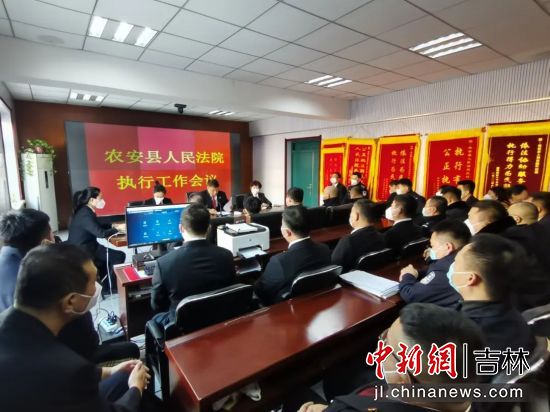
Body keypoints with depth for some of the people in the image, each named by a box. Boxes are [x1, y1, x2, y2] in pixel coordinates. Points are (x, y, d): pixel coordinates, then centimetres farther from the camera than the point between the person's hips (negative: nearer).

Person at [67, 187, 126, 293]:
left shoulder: (86, 211, 8)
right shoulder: (85, 214, -23)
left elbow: (97, 227, 19)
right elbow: (100, 233, -28)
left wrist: (112, 226, 7)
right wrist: (117, 229, -16)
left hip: (85, 247, 11)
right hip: (83, 251, -11)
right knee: (119, 256, -9)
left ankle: (107, 286, 27)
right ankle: (112, 287, 6)